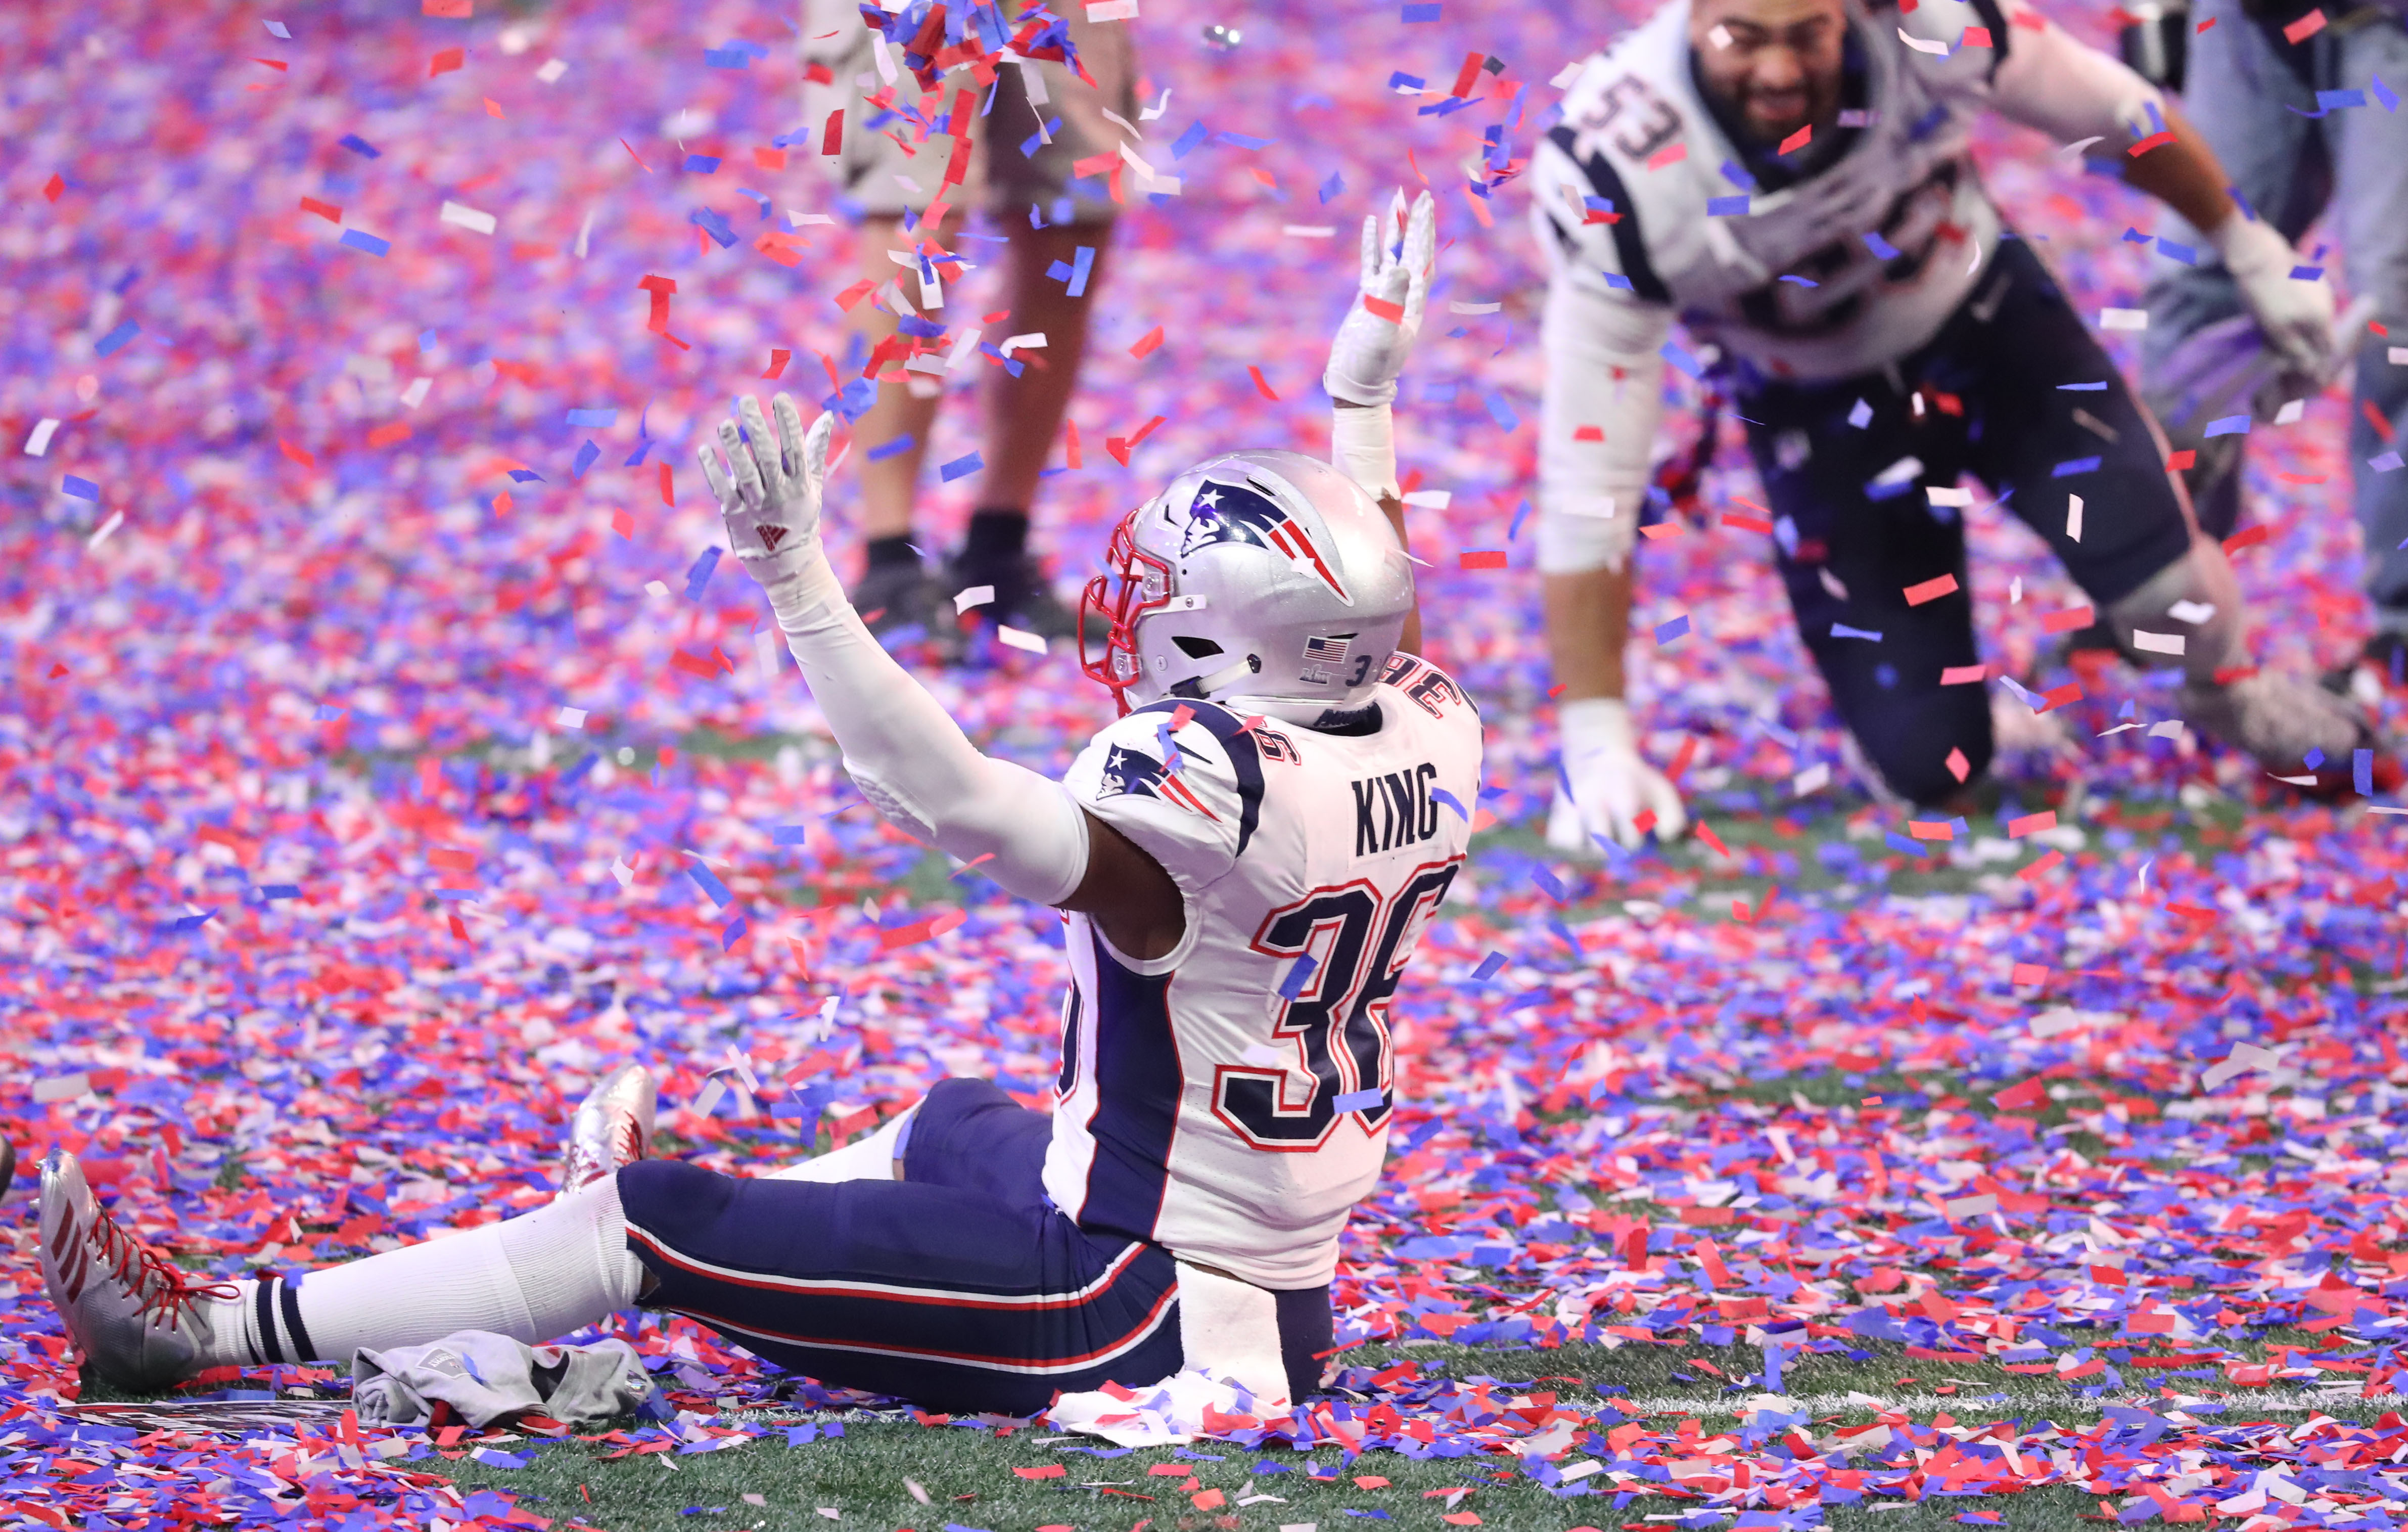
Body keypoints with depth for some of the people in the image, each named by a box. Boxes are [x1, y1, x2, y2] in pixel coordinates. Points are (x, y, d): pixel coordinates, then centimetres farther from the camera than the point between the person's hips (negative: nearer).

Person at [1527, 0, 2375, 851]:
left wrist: (2251, 253, 8)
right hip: (1819, 412, -1)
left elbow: (2116, 116, -7)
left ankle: (2229, 696, 18)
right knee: (1928, 764, -8)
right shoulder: (1619, 175, -32)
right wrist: (1596, 740, -26)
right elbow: (1587, 476, -26)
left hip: (1988, 323, 1)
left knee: (2167, 601, -17)